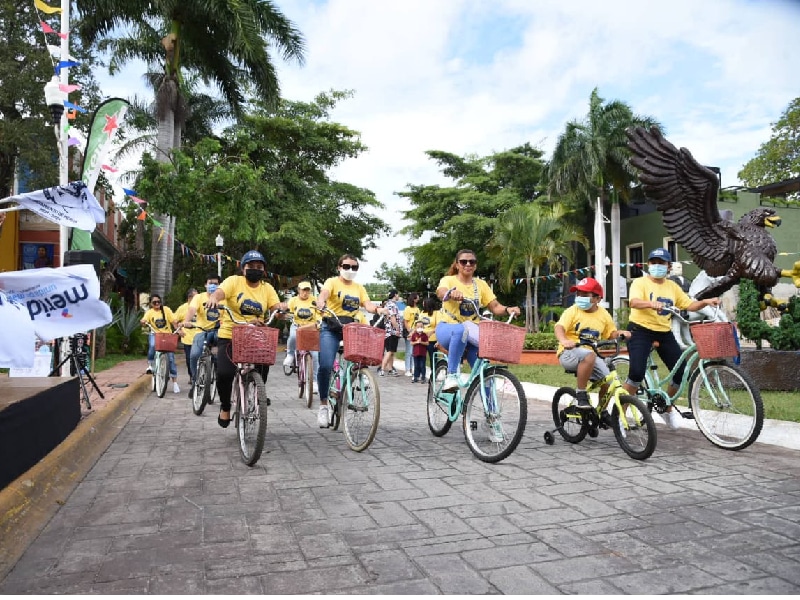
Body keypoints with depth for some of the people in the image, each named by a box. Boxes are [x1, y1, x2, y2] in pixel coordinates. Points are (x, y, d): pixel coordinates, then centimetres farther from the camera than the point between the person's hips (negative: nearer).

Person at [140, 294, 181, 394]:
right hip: (155, 334, 0)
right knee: (152, 345, -37)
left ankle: (175, 383, 3)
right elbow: (144, 321, -18)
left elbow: (173, 321, -6)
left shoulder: (166, 309, -2)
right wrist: (143, 321, -42)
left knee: (171, 358, -5)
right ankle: (150, 365, -11)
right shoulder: (149, 312, -2)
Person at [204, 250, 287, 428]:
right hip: (230, 336, -2)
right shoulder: (234, 281, -1)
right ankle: (225, 407, 12)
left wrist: (281, 307, -28)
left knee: (262, 371, -8)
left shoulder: (267, 288, 8)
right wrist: (213, 298, -41)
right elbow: (219, 292, -18)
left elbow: (275, 306, -4)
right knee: (224, 373, -17)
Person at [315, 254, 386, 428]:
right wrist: (321, 303, -40)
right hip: (331, 327, -4)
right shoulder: (332, 282, 4)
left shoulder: (359, 288, 16)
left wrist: (378, 309, -22)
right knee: (325, 366, -16)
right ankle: (323, 406, -2)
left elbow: (368, 304, 1)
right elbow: (323, 293, -17)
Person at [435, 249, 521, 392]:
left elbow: (495, 306, -1)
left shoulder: (481, 284, 7)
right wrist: (451, 293, -52)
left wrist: (508, 309, -24)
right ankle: (451, 376, -32)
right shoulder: (449, 280, -4)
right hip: (447, 328, -4)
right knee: (461, 330, -40)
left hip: (472, 333, 4)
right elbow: (441, 293, -28)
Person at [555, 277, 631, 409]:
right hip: (569, 354, -5)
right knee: (589, 355, -36)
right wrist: (563, 340, -42)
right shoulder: (572, 311, -7)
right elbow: (559, 327, -21)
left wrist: (620, 333, -7)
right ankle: (580, 394, -21)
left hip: (591, 356, 5)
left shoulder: (604, 314, 6)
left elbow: (611, 333, 16)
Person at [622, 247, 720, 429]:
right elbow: (634, 302, -25)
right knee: (637, 372, -20)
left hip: (664, 332, 6)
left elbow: (689, 304, 7)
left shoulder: (672, 286, 11)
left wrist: (706, 302, -12)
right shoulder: (640, 282, -6)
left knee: (681, 372, 2)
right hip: (641, 331, -6)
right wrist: (651, 303, -44)